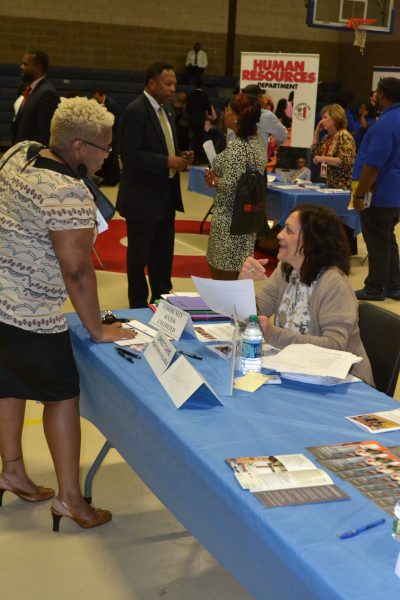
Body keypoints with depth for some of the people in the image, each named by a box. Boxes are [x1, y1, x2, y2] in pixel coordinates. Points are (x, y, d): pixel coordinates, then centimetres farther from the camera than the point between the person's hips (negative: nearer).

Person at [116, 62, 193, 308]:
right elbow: (131, 155, -22)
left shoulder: (166, 109, 11)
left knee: (163, 252, 16)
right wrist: (168, 163, -24)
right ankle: (138, 305, 19)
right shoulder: (136, 111, -16)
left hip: (165, 195, 8)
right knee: (139, 254, 6)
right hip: (143, 197, -8)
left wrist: (180, 157, 0)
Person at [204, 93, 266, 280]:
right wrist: (218, 176, 8)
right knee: (239, 277, 17)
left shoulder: (237, 147, -19)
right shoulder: (256, 142, 8)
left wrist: (214, 179, -6)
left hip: (229, 220, -9)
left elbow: (231, 187, -25)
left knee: (223, 276, 0)